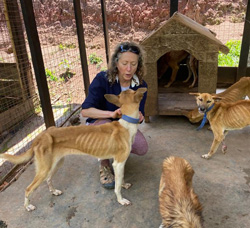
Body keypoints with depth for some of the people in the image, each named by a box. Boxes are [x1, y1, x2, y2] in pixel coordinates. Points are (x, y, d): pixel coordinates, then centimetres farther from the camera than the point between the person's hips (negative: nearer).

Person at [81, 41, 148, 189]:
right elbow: (85, 110, -28)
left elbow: (139, 115, -7)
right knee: (105, 125, -39)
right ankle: (104, 166, -13)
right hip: (98, 123, -3)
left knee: (142, 148, -23)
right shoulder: (102, 79, -23)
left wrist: (139, 117, -34)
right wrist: (112, 114, -45)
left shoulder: (141, 85, -12)